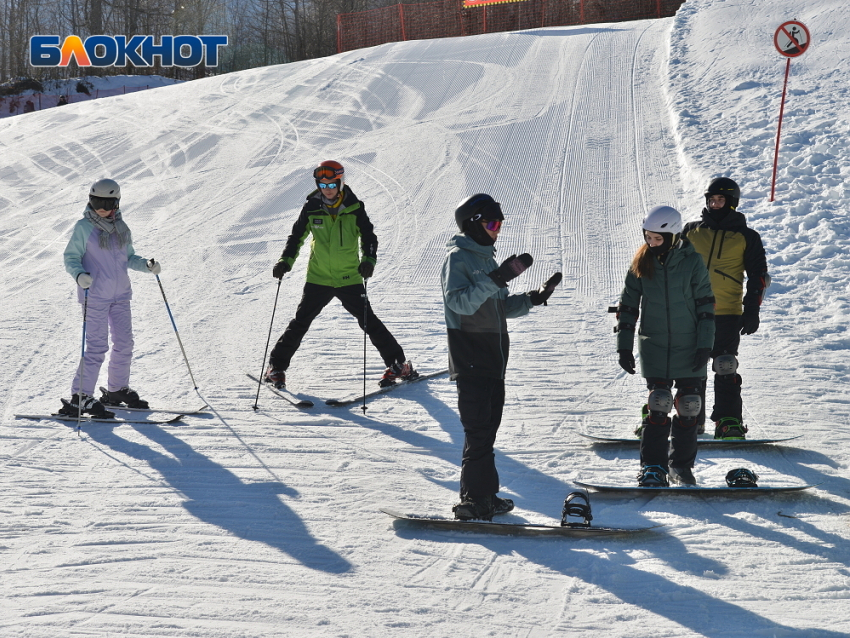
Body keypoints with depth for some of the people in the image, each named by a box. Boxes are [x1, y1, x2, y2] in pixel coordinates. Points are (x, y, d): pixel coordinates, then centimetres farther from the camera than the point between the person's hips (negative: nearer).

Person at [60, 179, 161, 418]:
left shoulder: (121, 228, 8)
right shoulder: (83, 228, -7)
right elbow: (71, 258, -7)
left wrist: (147, 264, -1)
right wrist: (79, 275, -27)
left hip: (120, 295, 6)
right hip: (94, 296, -6)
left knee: (124, 343, 10)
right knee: (97, 347, -9)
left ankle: (117, 389, 27)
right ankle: (80, 396, -3)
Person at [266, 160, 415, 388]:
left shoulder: (354, 208, -6)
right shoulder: (312, 208, -2)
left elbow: (368, 235, -3)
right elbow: (297, 236, 6)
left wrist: (369, 259, -21)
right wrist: (286, 261, -7)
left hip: (349, 278, -1)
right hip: (318, 278, 1)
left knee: (368, 321, -3)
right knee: (300, 322, 2)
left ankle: (398, 364, 5)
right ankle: (277, 366, 13)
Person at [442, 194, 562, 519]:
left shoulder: (486, 258, 19)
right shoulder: (458, 258, -9)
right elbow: (459, 302, -25)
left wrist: (534, 298, 10)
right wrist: (495, 280, -33)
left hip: (494, 358, 9)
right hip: (470, 358, -9)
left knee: (488, 427, 11)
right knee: (479, 429, -11)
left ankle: (484, 495, 18)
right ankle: (475, 499, -9)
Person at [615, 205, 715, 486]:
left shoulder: (692, 262, -5)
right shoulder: (641, 263, 0)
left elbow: (706, 305, -2)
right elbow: (628, 305, 5)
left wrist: (704, 345, -6)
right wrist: (624, 346, 2)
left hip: (688, 347, 0)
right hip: (653, 346, 0)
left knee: (688, 406, 2)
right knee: (658, 404, -9)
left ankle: (681, 464, 16)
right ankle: (652, 466, -1)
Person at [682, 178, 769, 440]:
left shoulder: (746, 237, 6)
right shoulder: (691, 231, 13)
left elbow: (758, 277, 6)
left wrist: (752, 312, -4)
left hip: (727, 314, -3)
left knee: (725, 369, -9)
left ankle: (729, 421, -6)